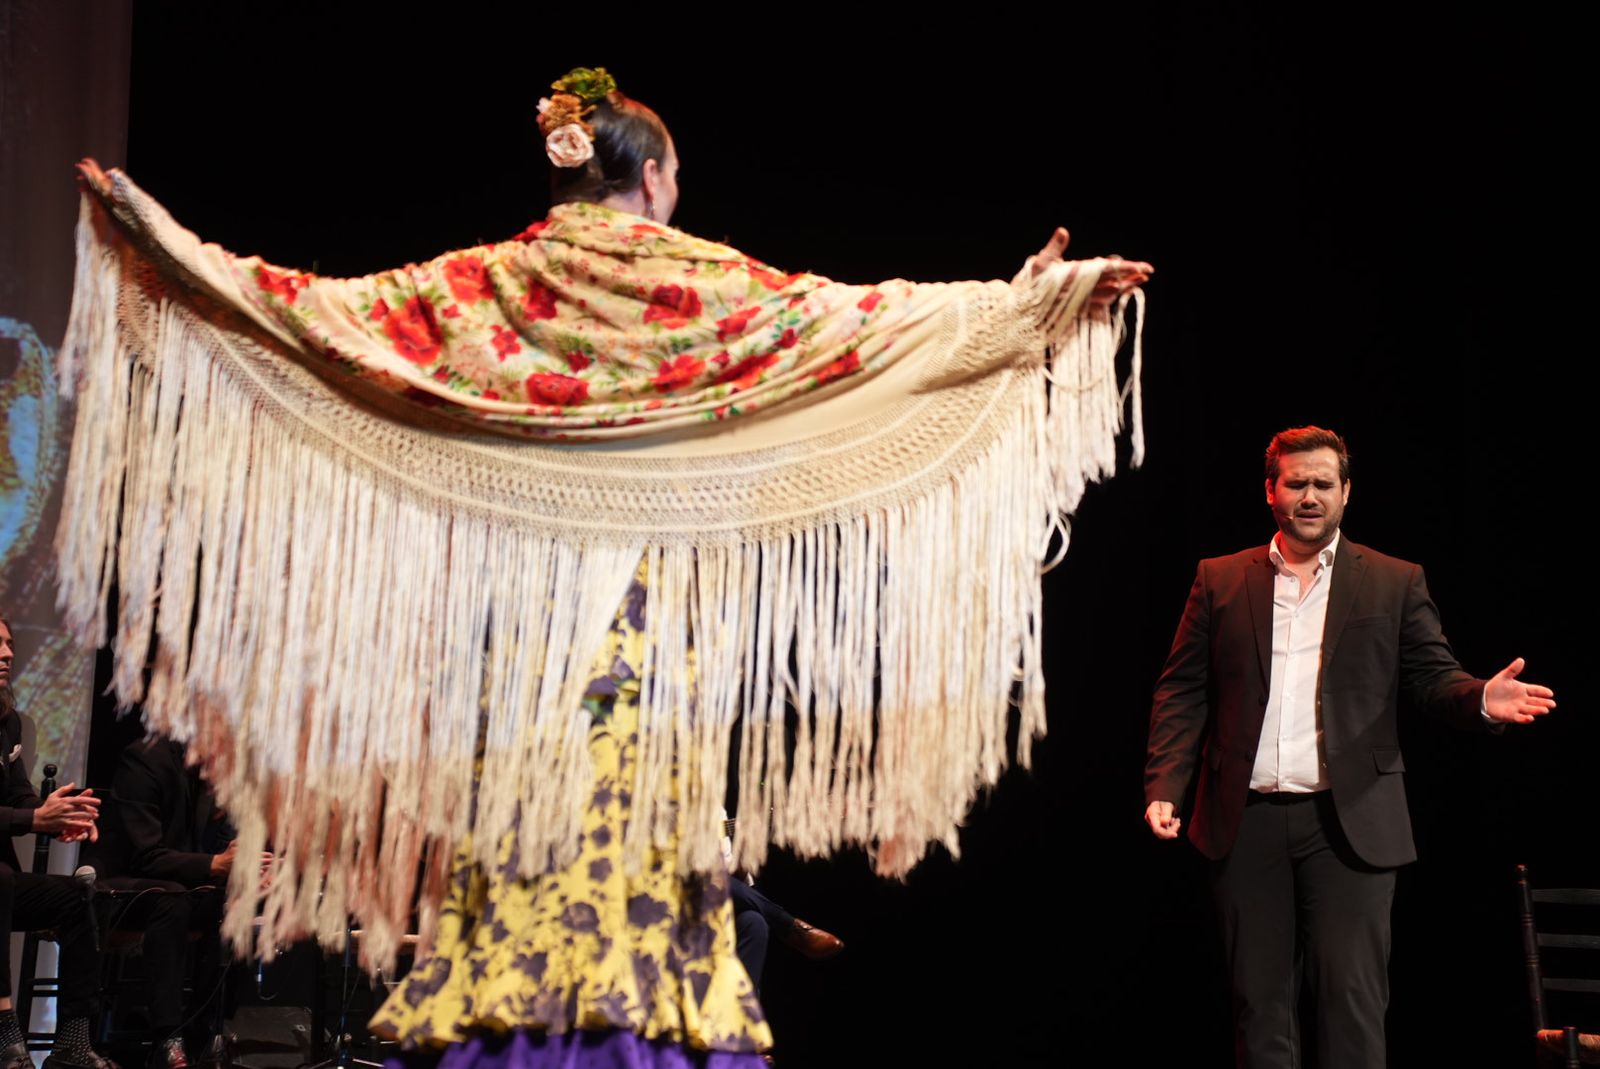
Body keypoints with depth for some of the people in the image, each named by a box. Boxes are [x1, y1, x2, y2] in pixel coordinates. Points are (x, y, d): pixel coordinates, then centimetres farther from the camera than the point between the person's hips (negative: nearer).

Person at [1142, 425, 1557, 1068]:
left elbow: (1432, 679, 3)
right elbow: (1182, 692, 8)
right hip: (1248, 821, 2)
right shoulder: (1220, 581, 10)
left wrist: (1482, 699, -20)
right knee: (1258, 999, 7)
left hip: (1348, 822, -1)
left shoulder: (1394, 583, 7)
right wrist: (1163, 786, -4)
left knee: (1352, 1002, -5)